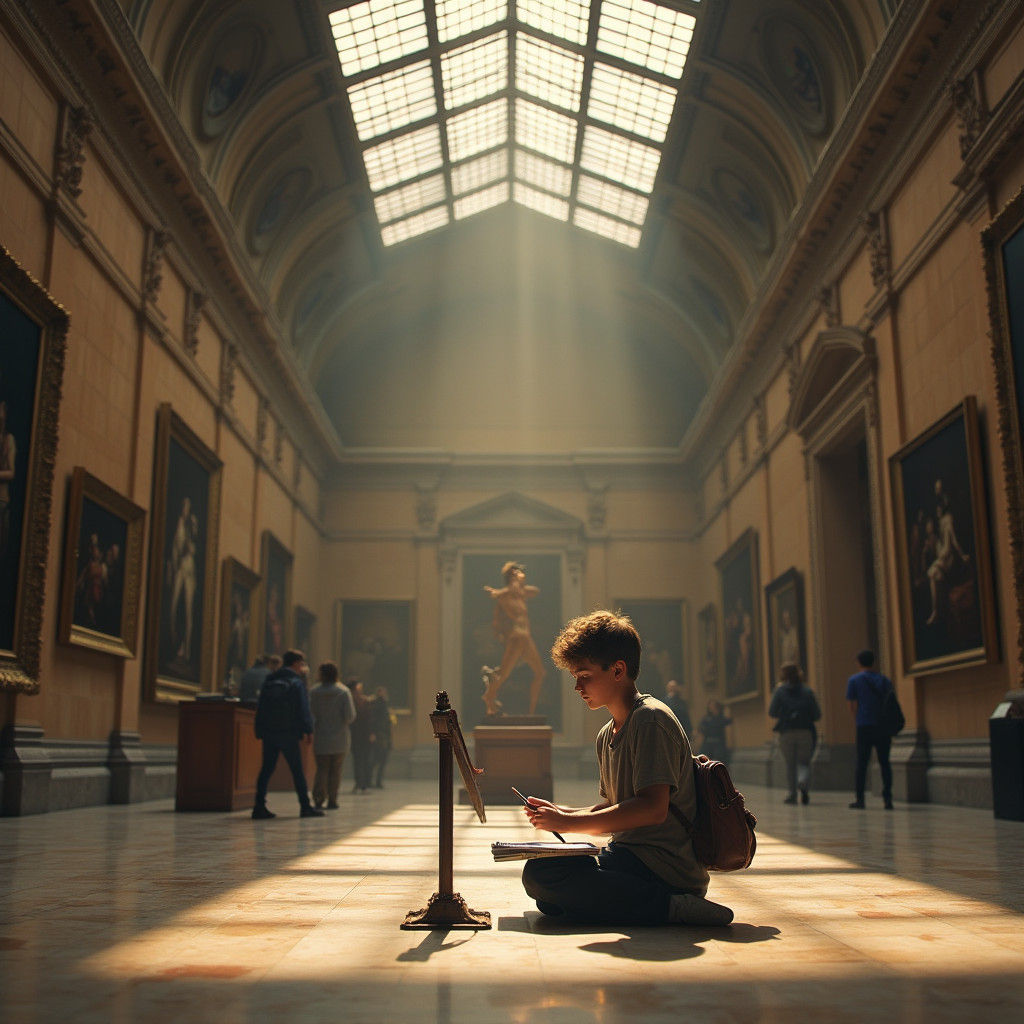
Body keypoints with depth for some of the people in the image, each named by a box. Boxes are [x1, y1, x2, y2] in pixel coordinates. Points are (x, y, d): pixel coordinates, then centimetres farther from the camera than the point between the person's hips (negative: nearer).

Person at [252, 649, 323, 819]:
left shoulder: (268, 681, 10)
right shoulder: (296, 682, -7)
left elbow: (260, 708, 12)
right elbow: (303, 710, -11)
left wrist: (259, 732, 14)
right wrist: (308, 730, -2)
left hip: (268, 733, 5)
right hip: (288, 734, -5)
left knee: (267, 769, 9)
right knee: (297, 770, 1)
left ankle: (259, 806, 5)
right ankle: (305, 806, 4)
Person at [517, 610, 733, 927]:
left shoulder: (650, 719, -13)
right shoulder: (607, 735, 18)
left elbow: (653, 809, -23)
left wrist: (571, 823, -19)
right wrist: (560, 813, 7)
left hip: (666, 865, -10)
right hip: (630, 857, 10)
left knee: (540, 873, -23)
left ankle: (668, 906, -18)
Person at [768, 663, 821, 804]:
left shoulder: (780, 691, -1)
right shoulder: (808, 691, 3)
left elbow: (771, 713, -1)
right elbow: (817, 715, 2)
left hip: (786, 733, -1)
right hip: (806, 732, 1)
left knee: (790, 764, 10)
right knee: (804, 762, 8)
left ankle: (791, 794, 6)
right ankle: (803, 783, -20)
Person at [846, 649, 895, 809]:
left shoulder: (854, 680, 3)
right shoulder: (886, 680, 12)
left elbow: (853, 705, -2)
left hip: (865, 726, -2)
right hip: (884, 726, 2)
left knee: (862, 763, 1)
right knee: (884, 763, 6)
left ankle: (860, 799, 1)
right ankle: (888, 799, 0)